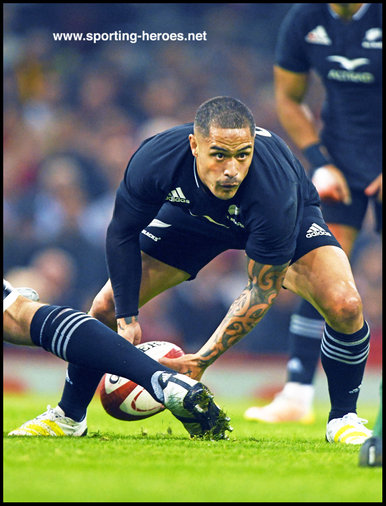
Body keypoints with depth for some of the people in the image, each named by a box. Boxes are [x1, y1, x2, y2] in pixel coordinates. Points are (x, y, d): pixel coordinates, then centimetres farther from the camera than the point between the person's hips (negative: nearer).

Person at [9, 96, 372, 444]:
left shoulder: (274, 193, -43)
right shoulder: (155, 159, -36)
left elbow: (260, 292, -31)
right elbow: (122, 233, -15)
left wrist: (201, 361, -32)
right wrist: (127, 319, -19)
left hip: (288, 217, -2)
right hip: (192, 211, 2)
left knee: (345, 306, -27)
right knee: (108, 306, -7)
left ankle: (343, 418, -2)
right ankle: (69, 416, 18)